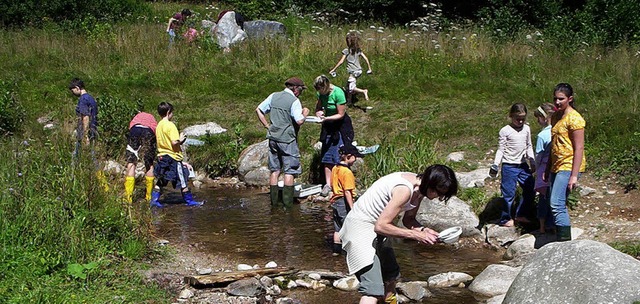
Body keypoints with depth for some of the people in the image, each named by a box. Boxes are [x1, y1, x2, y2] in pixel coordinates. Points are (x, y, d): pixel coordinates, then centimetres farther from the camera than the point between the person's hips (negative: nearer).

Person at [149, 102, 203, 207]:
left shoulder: (159, 125, 8)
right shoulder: (170, 125, -16)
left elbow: (158, 141, 14)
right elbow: (174, 142, -24)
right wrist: (180, 140, -4)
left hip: (162, 156, 7)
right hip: (173, 157, -7)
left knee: (160, 181, 12)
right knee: (183, 181, 4)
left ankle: (154, 200, 5)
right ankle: (189, 201, 12)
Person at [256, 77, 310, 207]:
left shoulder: (274, 96, 9)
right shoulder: (294, 101, -11)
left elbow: (259, 110, 12)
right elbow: (299, 121, -19)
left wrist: (267, 126, 13)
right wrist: (305, 113, 1)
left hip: (273, 138, 6)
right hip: (287, 139, -6)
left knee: (274, 170, 12)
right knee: (289, 171, 1)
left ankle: (274, 200, 14)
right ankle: (287, 202, -1)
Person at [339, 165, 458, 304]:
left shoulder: (419, 189, -1)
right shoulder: (404, 190, -30)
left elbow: (408, 219, 9)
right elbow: (381, 226, -30)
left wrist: (423, 230, -10)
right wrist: (415, 235, -25)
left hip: (375, 229, 10)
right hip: (361, 228, -10)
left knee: (391, 275, 28)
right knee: (374, 290, -21)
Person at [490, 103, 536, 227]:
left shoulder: (527, 129, 7)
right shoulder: (505, 131, -8)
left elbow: (529, 147, 17)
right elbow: (501, 149, -7)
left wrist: (532, 162, 16)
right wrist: (495, 165, -15)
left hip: (523, 165, 6)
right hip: (509, 166, -6)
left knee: (530, 190, 8)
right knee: (509, 193, -3)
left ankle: (521, 214, 22)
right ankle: (505, 219, 11)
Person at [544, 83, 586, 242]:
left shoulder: (574, 118, -12)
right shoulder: (555, 117, 14)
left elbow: (579, 148, -15)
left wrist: (574, 176, -20)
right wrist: (547, 170, 20)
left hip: (568, 167, -9)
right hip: (556, 167, 9)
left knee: (556, 204, -17)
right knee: (558, 205, 9)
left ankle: (565, 241, -12)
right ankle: (560, 241, 16)